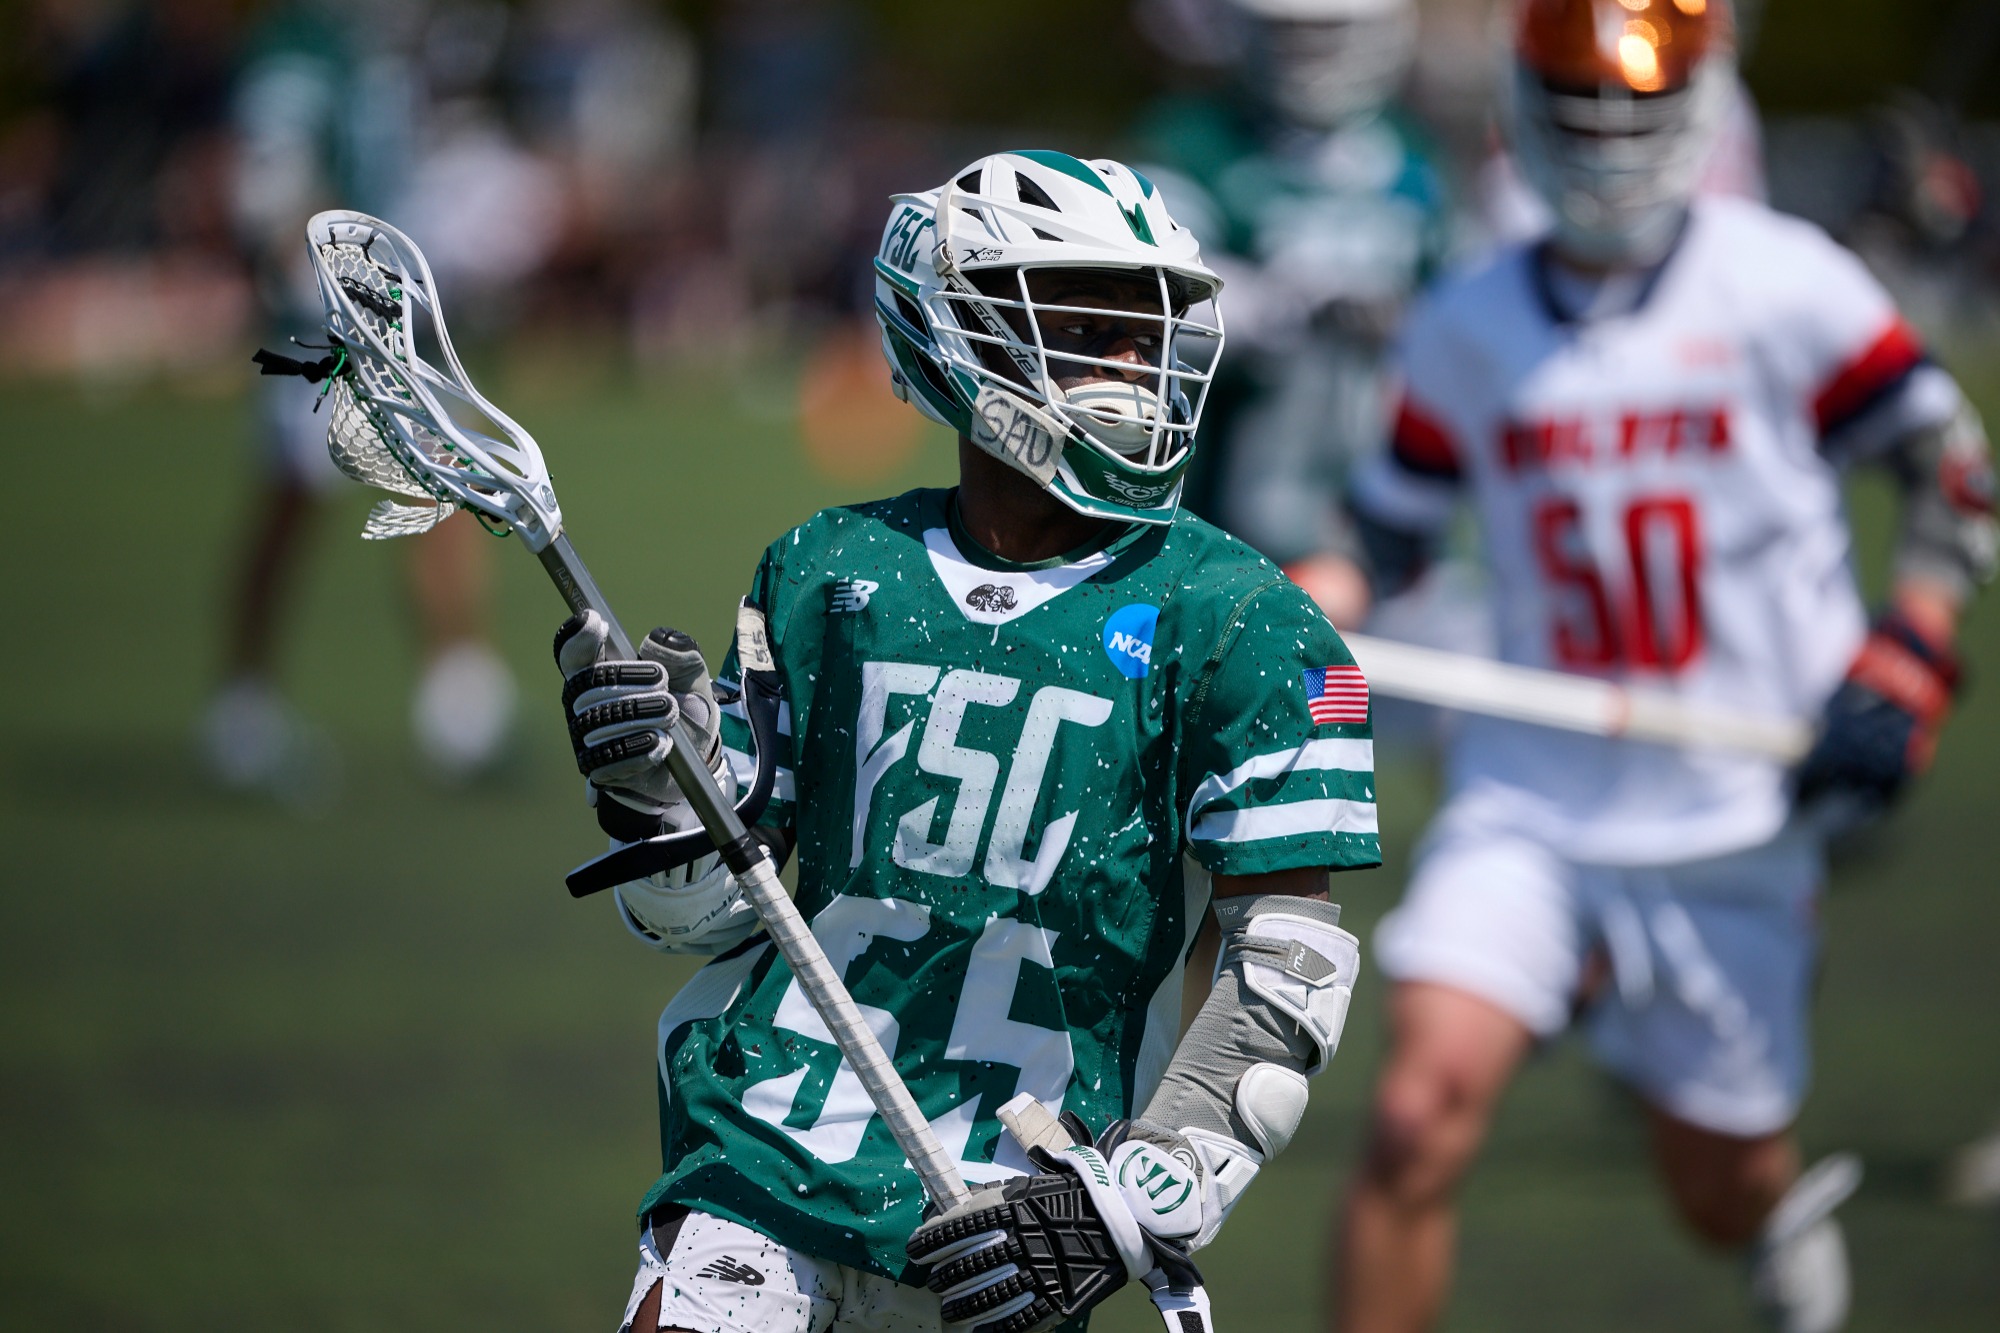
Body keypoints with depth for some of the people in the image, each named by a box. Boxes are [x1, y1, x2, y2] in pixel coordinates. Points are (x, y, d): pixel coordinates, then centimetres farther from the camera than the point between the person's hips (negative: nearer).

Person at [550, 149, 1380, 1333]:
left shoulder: (1238, 624, -2)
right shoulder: (829, 571, 9)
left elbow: (1293, 961, -6)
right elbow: (711, 915, 14)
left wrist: (1140, 1206, -16)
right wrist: (653, 789, -8)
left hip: (1008, 1203, -2)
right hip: (767, 1136, 2)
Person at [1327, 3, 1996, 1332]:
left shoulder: (1782, 288, -7)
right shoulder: (1469, 328, 4)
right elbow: (1393, 532, 14)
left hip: (1731, 817, -1)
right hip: (1529, 804, 1)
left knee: (1721, 1191, 11)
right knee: (1423, 1113, -19)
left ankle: (1793, 1221, 49)